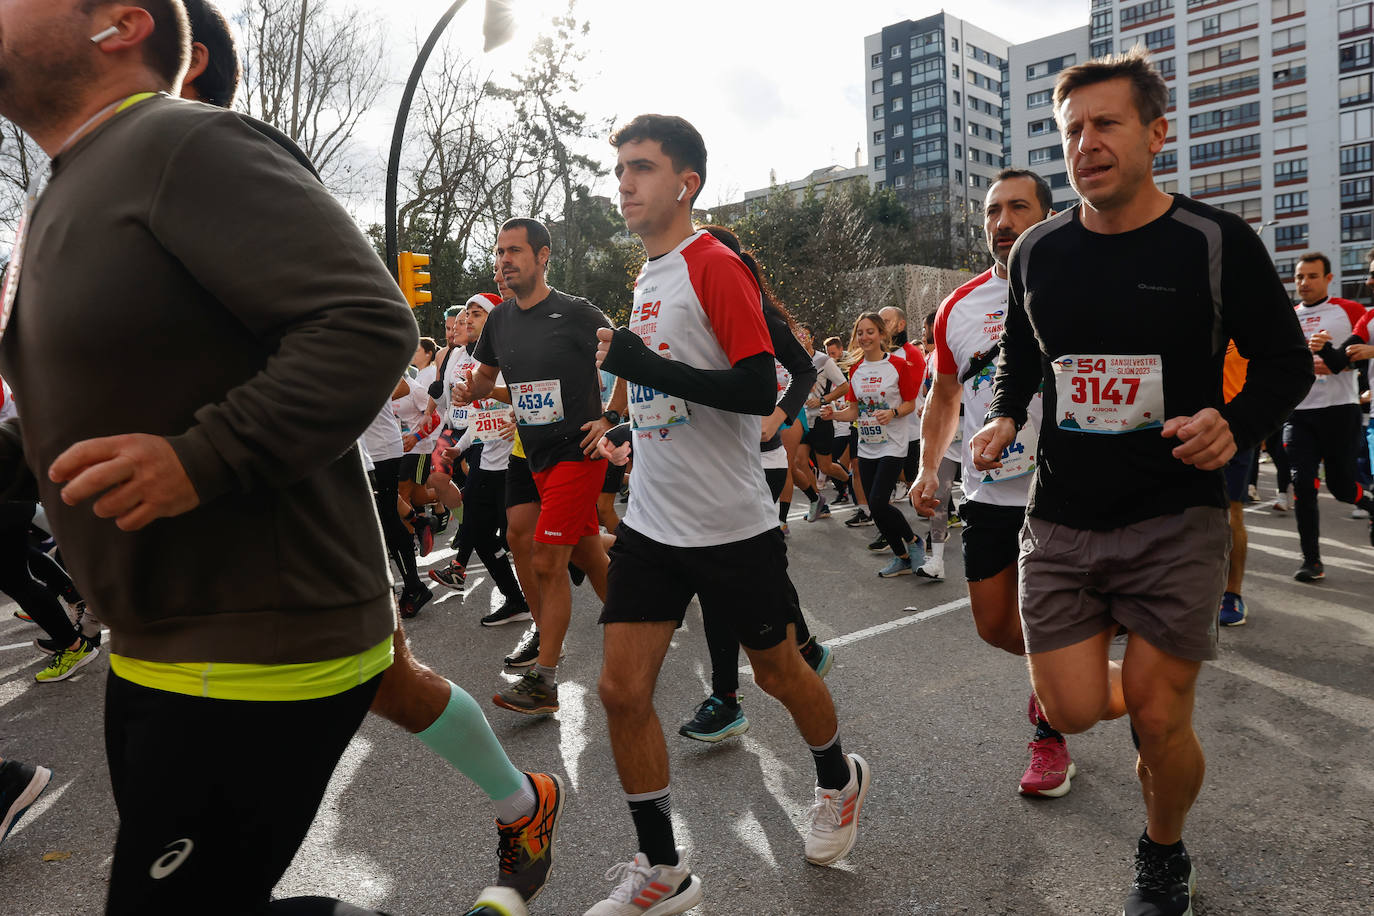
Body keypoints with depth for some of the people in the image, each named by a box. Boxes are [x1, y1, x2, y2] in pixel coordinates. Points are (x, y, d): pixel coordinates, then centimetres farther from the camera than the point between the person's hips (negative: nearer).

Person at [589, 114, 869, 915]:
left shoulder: (717, 267, -13)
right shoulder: (649, 276, 12)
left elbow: (760, 390, -21)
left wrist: (646, 365, -25)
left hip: (731, 525, -7)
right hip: (651, 522, 7)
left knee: (778, 671, 12)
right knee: (622, 689, 2)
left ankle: (841, 781, 43)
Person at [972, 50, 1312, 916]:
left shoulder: (1217, 243, -6)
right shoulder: (1037, 252, 4)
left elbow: (1287, 364, 2)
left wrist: (1235, 424, -19)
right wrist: (1003, 418, -2)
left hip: (1176, 520, -3)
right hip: (1063, 520, 3)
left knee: (1158, 720, 0)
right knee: (1074, 710, 2)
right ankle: (1145, 681, 40)